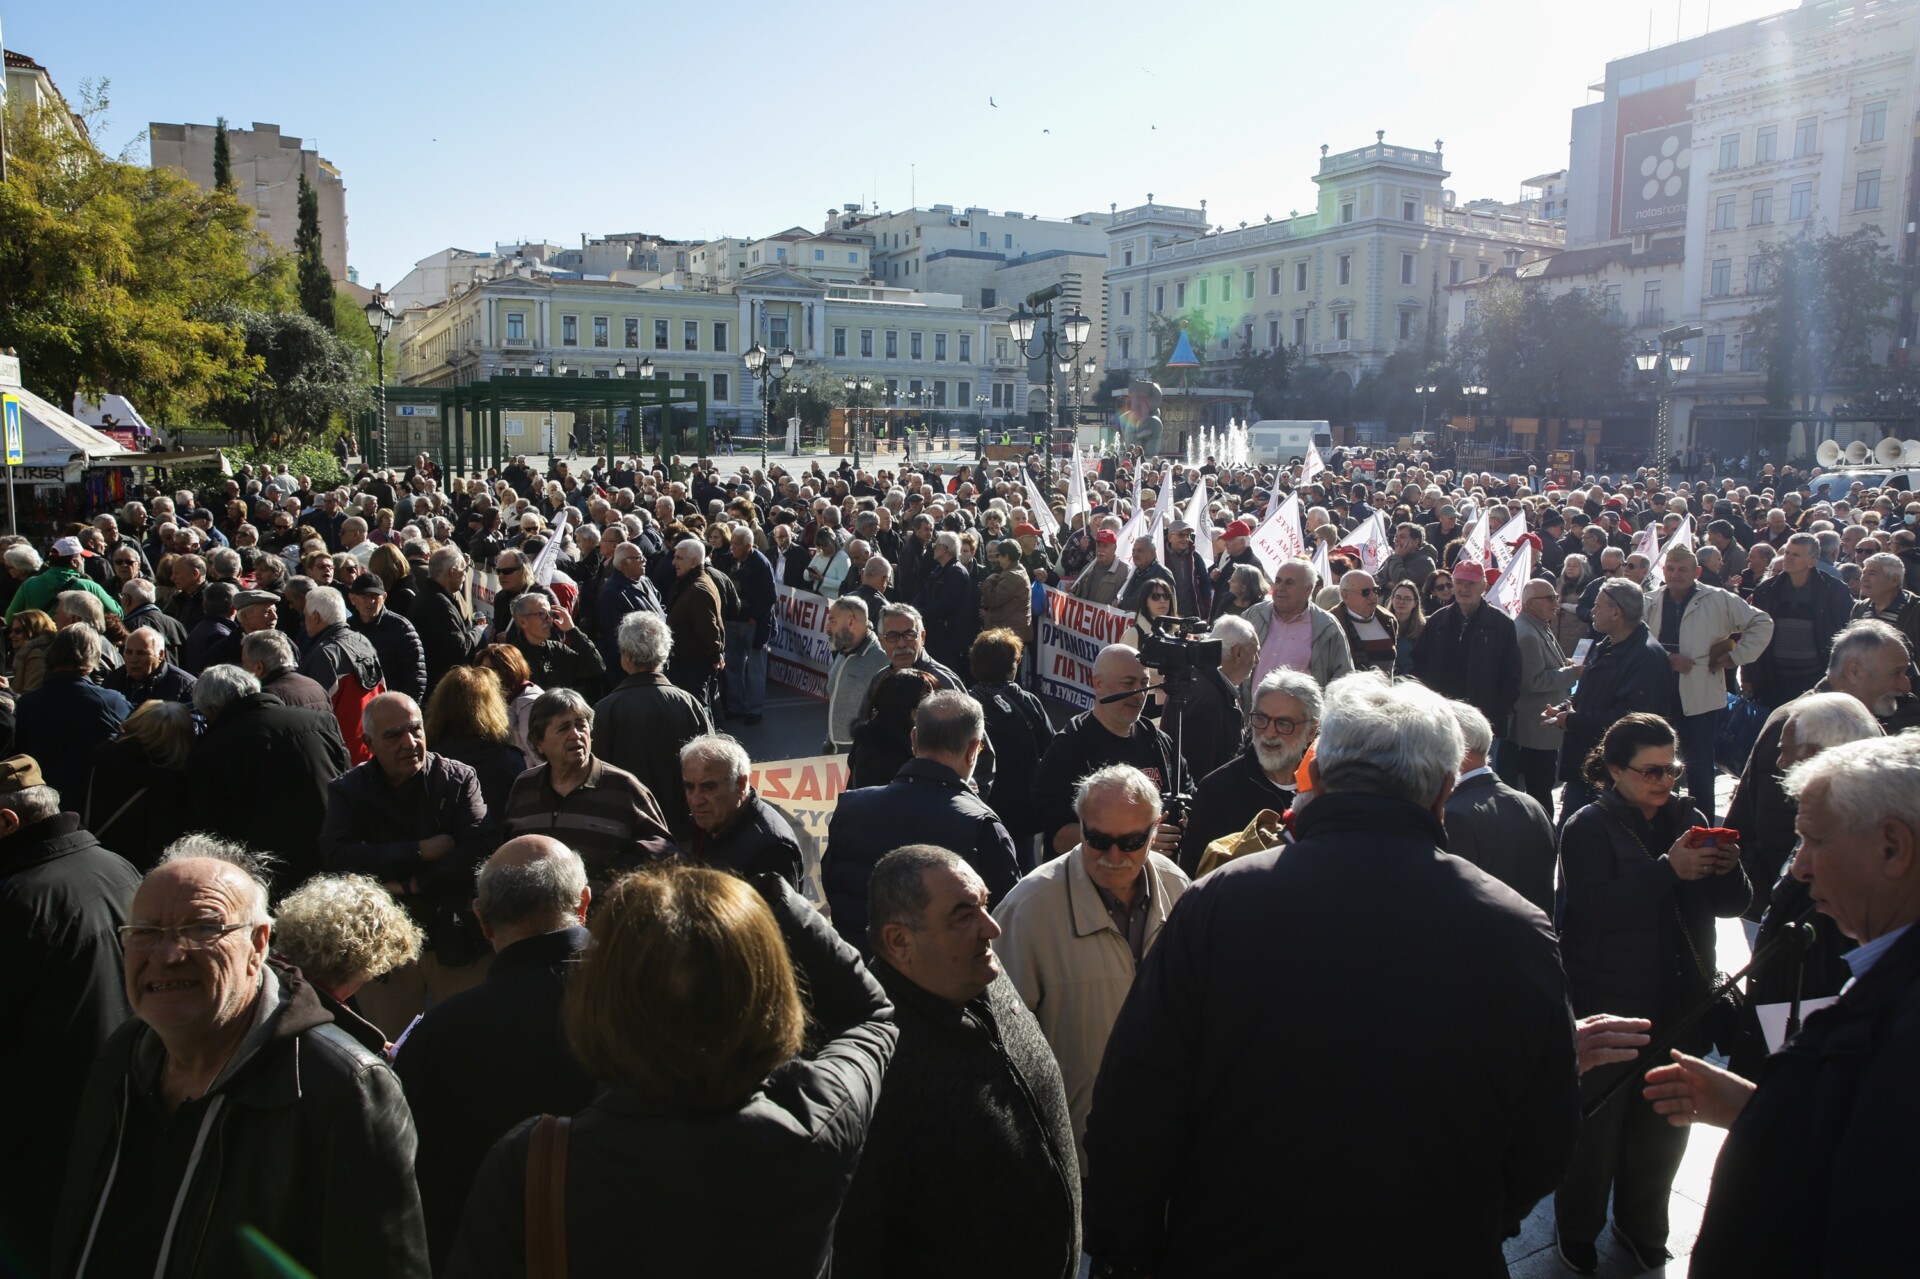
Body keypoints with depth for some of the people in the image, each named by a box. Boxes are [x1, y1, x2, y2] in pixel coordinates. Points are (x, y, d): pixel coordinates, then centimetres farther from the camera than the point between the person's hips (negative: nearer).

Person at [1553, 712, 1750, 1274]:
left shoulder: (1688, 818, 6)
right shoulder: (1589, 828, -11)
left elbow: (1731, 905, 6)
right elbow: (1597, 909, -24)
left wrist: (1727, 869, -15)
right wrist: (1669, 869, -29)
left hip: (1680, 1003, 5)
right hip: (1609, 1007, -5)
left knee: (1666, 1122, 17)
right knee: (1598, 1123, 5)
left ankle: (1641, 1222, 39)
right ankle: (1577, 1229, 27)